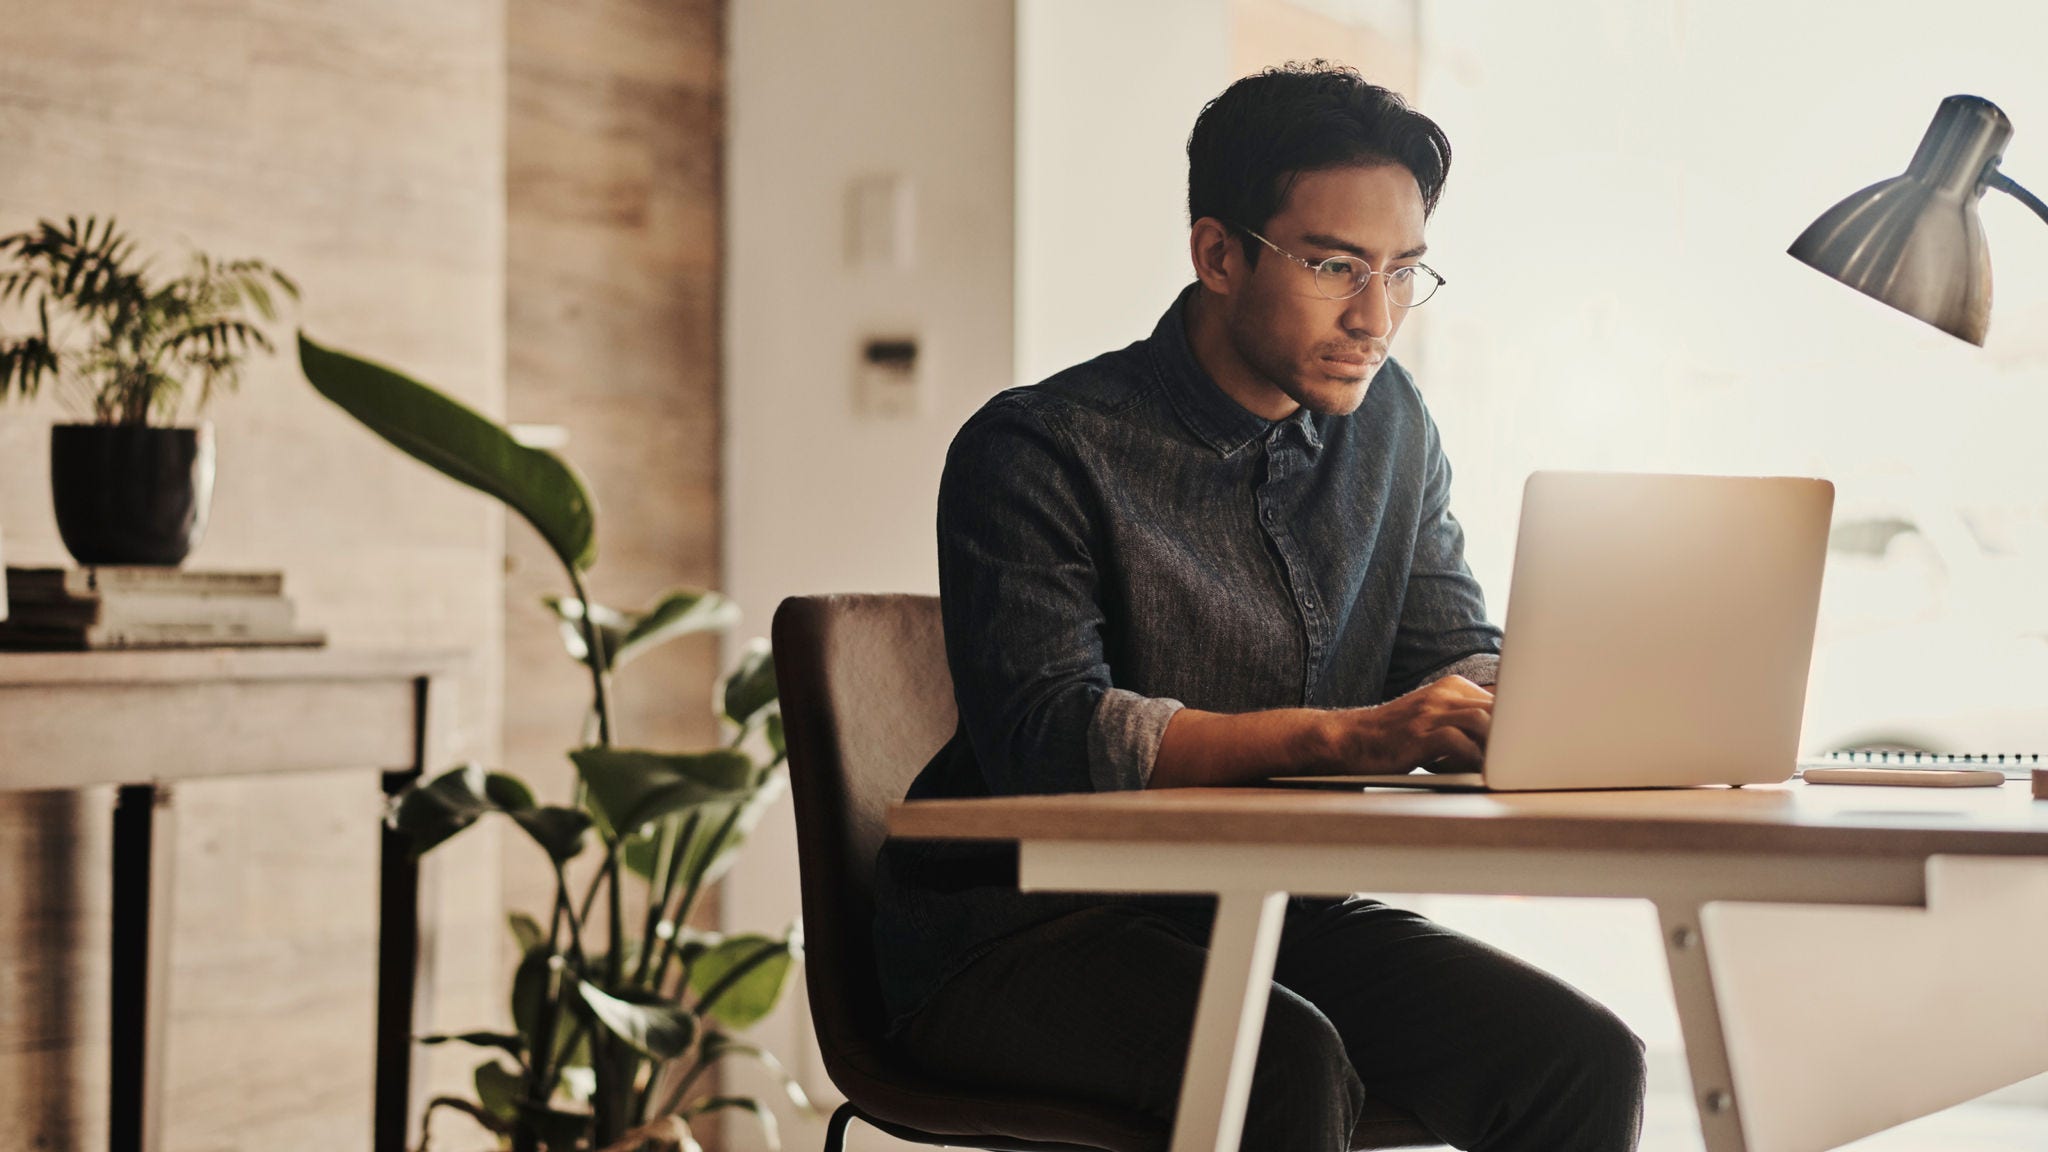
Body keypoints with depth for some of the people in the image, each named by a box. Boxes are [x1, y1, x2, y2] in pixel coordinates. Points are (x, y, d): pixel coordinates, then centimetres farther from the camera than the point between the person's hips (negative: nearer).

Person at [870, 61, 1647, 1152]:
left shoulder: (1388, 426, 10)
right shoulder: (1038, 450, -11)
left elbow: (1459, 656, 11)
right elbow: (1044, 734, -24)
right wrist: (1345, 736, -33)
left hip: (1278, 914, 6)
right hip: (1023, 931, -6)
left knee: (1586, 1061, -17)